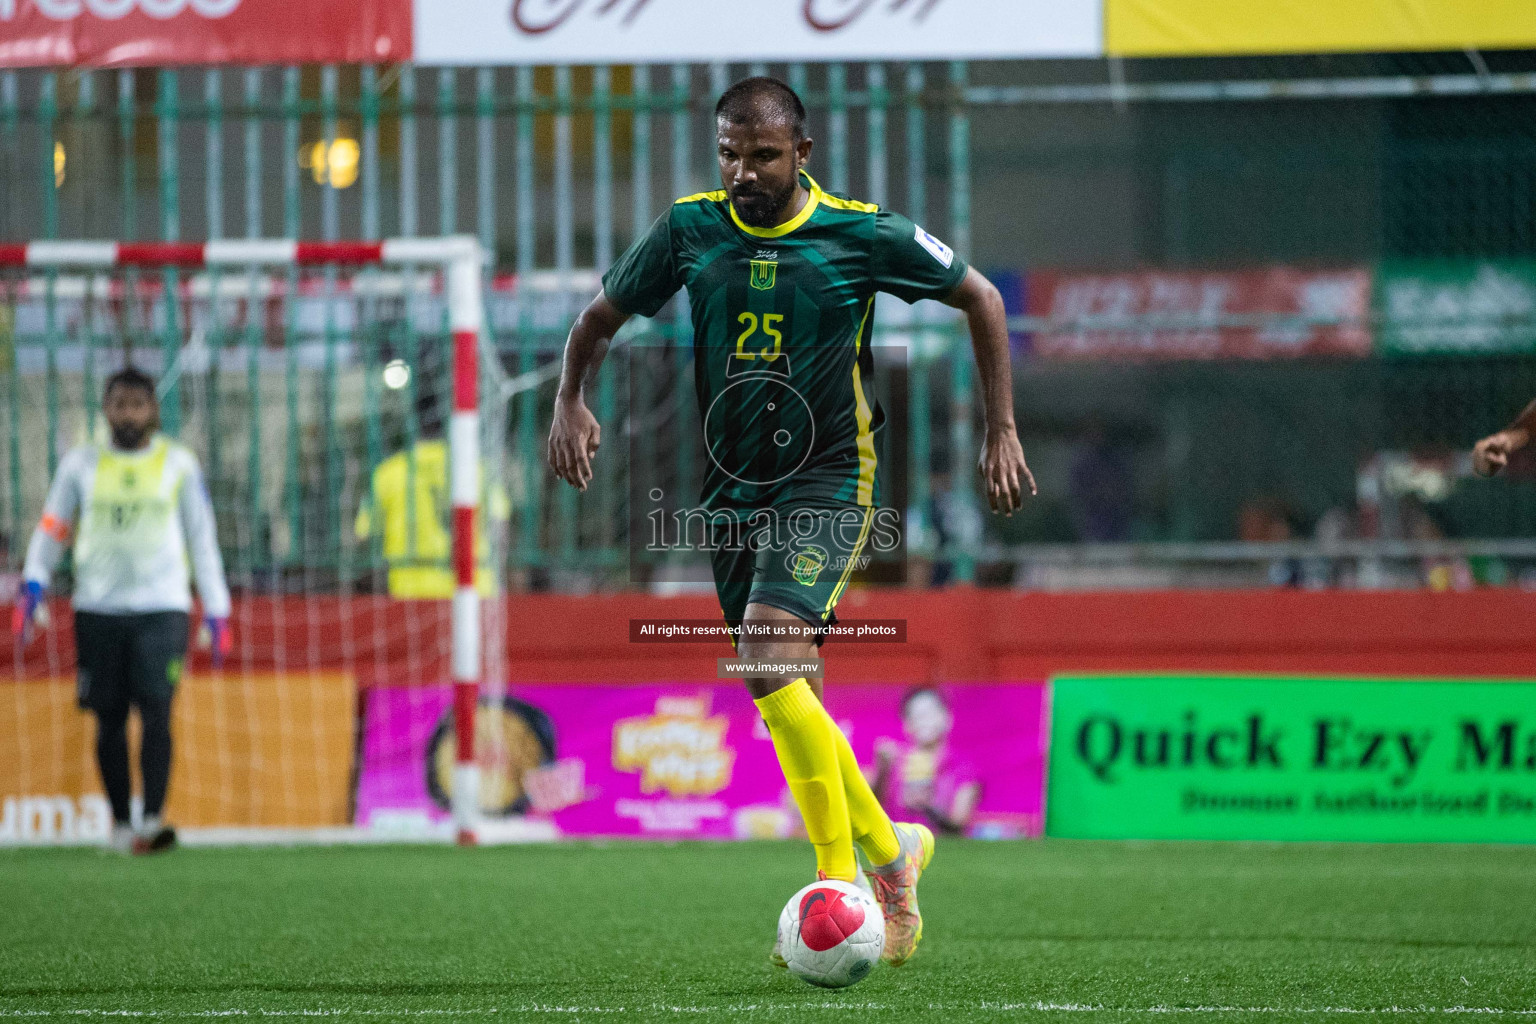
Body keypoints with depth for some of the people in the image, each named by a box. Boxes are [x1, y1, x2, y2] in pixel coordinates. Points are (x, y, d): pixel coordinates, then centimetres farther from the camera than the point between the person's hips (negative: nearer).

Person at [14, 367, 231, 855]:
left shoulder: (179, 464, 8)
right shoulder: (81, 464, 9)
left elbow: (202, 539, 11)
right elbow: (52, 528, 11)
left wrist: (217, 612, 8)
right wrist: (32, 585, -5)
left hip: (161, 607, -1)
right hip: (98, 608, 1)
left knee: (156, 712, -15)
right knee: (109, 719, 3)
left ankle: (152, 821, -20)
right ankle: (120, 823, 13)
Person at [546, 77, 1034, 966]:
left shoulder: (862, 235, -9)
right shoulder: (691, 230, 0)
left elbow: (981, 299, 4)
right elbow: (601, 319, 12)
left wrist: (1002, 434, 1)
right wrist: (572, 402, -8)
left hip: (828, 484, -5)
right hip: (733, 489, 5)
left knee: (768, 660, -25)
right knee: (785, 696, 9)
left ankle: (844, 885, -18)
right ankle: (891, 851, 32)